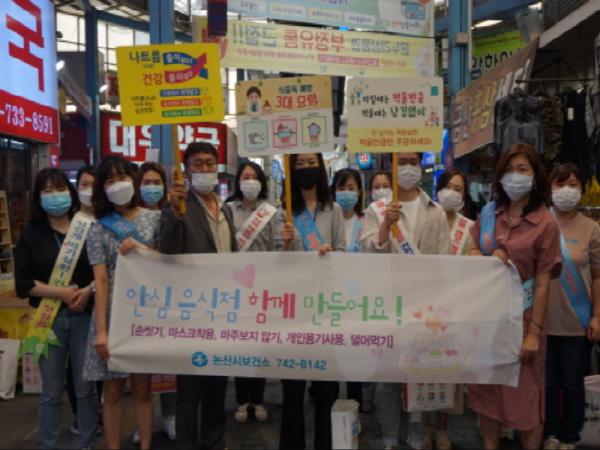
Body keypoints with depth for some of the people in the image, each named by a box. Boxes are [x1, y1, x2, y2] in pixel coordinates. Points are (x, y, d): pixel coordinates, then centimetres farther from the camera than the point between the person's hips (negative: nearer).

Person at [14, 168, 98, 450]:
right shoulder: (31, 234, 2)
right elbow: (23, 284, -4)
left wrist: (88, 291, -15)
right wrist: (61, 293, -15)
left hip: (85, 317, 0)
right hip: (49, 319, 0)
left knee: (86, 388, 8)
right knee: (51, 391, 9)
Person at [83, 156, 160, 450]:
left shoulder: (154, 218, 5)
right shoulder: (99, 229, 1)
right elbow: (101, 282, -5)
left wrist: (140, 248, -9)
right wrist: (101, 331, -11)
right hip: (113, 315, 0)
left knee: (142, 388, 10)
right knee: (113, 391, 8)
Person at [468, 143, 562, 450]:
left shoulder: (545, 223, -9)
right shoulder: (489, 213, 4)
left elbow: (542, 283, -10)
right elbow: (473, 252, 14)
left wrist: (534, 332, -13)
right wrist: (490, 259, -9)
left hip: (521, 317, -4)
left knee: (524, 392, 8)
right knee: (487, 388, 13)